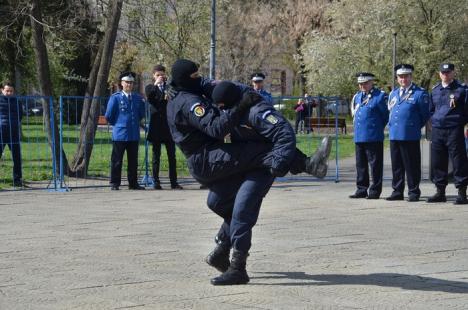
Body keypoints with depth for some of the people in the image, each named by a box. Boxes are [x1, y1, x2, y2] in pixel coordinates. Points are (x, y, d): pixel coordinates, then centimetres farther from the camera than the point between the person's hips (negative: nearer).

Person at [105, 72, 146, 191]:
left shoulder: (137, 98, 8)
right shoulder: (115, 97, -5)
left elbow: (141, 115, 20)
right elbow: (109, 116, 0)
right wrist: (116, 124, 7)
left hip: (134, 135, 4)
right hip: (119, 135, -4)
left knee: (133, 161, 9)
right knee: (117, 160, 2)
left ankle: (133, 183, 16)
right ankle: (114, 184, 8)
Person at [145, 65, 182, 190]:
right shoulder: (150, 88, 8)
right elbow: (149, 97, -13)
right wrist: (156, 84, -18)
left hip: (169, 125, 1)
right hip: (156, 126, -1)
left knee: (172, 155, 1)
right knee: (156, 155, 2)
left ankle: (174, 182, 3)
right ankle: (156, 182, 5)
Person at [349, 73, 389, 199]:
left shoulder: (380, 96, -7)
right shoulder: (357, 96, 14)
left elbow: (386, 115, -2)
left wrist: (377, 127, 6)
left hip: (373, 137, -7)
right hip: (359, 136, 7)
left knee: (375, 165, -2)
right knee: (360, 165, 11)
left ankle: (375, 191, 3)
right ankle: (361, 190, 17)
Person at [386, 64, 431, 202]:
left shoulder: (420, 94, -3)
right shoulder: (393, 94, 16)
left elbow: (425, 115, 0)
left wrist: (415, 127, 4)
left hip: (410, 137, -6)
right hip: (394, 135, 6)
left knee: (412, 166, -2)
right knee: (396, 165, 9)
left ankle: (414, 192, 4)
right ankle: (397, 192, 16)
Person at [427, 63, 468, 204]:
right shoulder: (435, 90, 14)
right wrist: (434, 121, 12)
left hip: (454, 130, -5)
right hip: (437, 131, 5)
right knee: (437, 162, 7)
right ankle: (440, 192, 17)